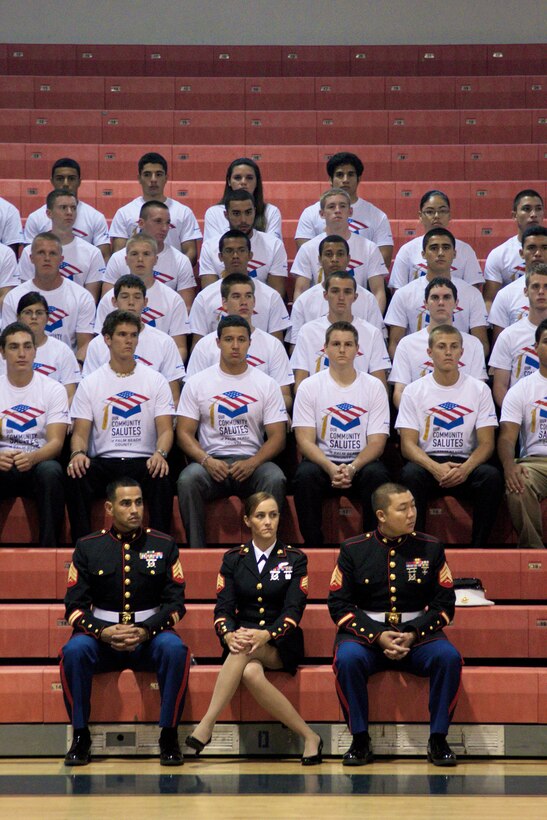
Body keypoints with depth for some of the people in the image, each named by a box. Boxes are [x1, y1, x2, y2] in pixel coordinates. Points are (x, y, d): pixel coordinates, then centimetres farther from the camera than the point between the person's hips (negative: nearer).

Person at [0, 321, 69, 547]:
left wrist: (31, 457, -30)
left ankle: (49, 548, -29)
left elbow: (56, 442, -6)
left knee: (50, 471, -37)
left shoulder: (53, 389, 4)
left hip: (38, 463, 0)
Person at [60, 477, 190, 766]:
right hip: (101, 638, 0)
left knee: (175, 649, -33)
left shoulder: (164, 545, 6)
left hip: (150, 637, 0)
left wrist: (146, 631, -15)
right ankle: (80, 737, -15)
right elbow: (75, 604, 3)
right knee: (74, 651, -32)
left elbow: (175, 601, 3)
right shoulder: (88, 547, 7)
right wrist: (103, 632, -16)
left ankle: (169, 736, -18)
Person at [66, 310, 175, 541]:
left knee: (161, 480, -35)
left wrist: (160, 453, -22)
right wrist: (78, 453, -21)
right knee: (75, 478, -31)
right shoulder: (89, 384, 10)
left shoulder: (156, 381, 10)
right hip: (103, 461, 1)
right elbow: (80, 432, 4)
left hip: (144, 461, -1)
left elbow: (166, 429, 1)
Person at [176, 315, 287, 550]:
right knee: (188, 479, -34)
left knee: (275, 479, -33)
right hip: (211, 460, 0)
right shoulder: (197, 383, 9)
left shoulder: (266, 384, 9)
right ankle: (197, 552, -27)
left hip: (251, 462, 0)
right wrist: (207, 461, -16)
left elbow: (277, 437, 4)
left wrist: (252, 463, -15)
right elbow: (184, 433, 4)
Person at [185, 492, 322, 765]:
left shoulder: (295, 559, 3)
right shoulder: (233, 559, 8)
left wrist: (265, 635, -28)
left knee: (245, 650, -37)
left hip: (281, 646, -2)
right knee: (251, 673, -37)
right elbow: (223, 608, 0)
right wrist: (229, 635, -24)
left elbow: (293, 610, -8)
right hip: (243, 640, 2)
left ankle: (207, 725, -40)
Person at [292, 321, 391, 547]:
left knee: (377, 474, -32)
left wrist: (353, 468, -22)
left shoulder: (374, 386, 4)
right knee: (305, 475, -33)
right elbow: (305, 440, -5)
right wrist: (331, 468, -24)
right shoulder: (309, 386, 3)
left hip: (361, 463, 0)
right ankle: (312, 544, -20)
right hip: (322, 461, 0)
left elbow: (376, 442, -2)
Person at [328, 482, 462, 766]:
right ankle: (360, 740, -16)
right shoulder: (353, 550, 2)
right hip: (366, 633, -1)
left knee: (449, 657, -29)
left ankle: (438, 740, -13)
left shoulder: (431, 548, 5)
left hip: (418, 634, 1)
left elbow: (444, 603, 4)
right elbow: (339, 604, -1)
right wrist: (377, 636, -15)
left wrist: (413, 634, -13)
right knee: (348, 658, -33)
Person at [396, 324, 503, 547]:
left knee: (492, 476, -31)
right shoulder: (414, 391, 5)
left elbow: (486, 443, 1)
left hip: (465, 463, 1)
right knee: (410, 475, -35)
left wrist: (466, 468, -21)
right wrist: (435, 468, -24)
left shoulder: (479, 389, 7)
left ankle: (478, 548, -22)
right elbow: (408, 444, -3)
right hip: (426, 461, -1)